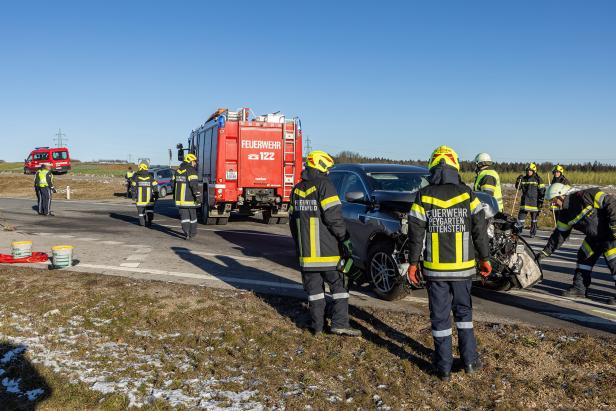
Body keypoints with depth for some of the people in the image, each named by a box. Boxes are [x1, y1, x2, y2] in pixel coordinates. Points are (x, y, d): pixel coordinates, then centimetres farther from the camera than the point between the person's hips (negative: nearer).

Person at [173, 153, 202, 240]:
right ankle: (192, 233, 19)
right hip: (190, 198, -5)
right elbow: (194, 185, -20)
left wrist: (174, 195, 27)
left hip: (180, 198, 5)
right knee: (192, 215, 10)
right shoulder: (191, 171, -11)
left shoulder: (178, 170, 12)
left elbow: (173, 183, 18)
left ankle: (186, 232, -8)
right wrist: (198, 196, -20)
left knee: (184, 216, 5)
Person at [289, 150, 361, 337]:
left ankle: (317, 325, 14)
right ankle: (340, 323, 2)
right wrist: (345, 238, -11)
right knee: (339, 286, 5)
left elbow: (293, 219, 18)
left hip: (306, 251, 6)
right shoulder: (324, 185, -10)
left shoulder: (297, 189, 13)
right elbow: (333, 216, -17)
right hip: (327, 250, -6)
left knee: (314, 288, 10)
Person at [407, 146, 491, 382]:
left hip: (435, 267, -1)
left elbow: (416, 233, -5)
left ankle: (444, 367, 14)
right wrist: (484, 258, 10)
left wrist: (413, 262, 2)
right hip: (463, 266, 2)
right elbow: (480, 230, 0)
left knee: (440, 316, 8)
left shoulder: (423, 196, -6)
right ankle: (470, 360, 22)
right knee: (463, 311, 19)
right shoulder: (467, 194, -3)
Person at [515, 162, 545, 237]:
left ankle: (533, 232, 17)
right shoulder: (523, 179, 8)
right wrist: (518, 180, -9)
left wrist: (541, 201, -8)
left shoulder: (538, 179, -3)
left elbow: (542, 191, -3)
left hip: (534, 202, -3)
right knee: (521, 216, -2)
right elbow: (518, 188, 8)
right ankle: (518, 230, 7)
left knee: (534, 218, 7)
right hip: (524, 201, 3)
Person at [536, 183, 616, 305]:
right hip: (594, 237, 9)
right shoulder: (565, 215, 2)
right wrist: (546, 251, 6)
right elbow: (559, 235, 7)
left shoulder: (586, 196, -24)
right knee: (584, 257, 10)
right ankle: (579, 288, 20)